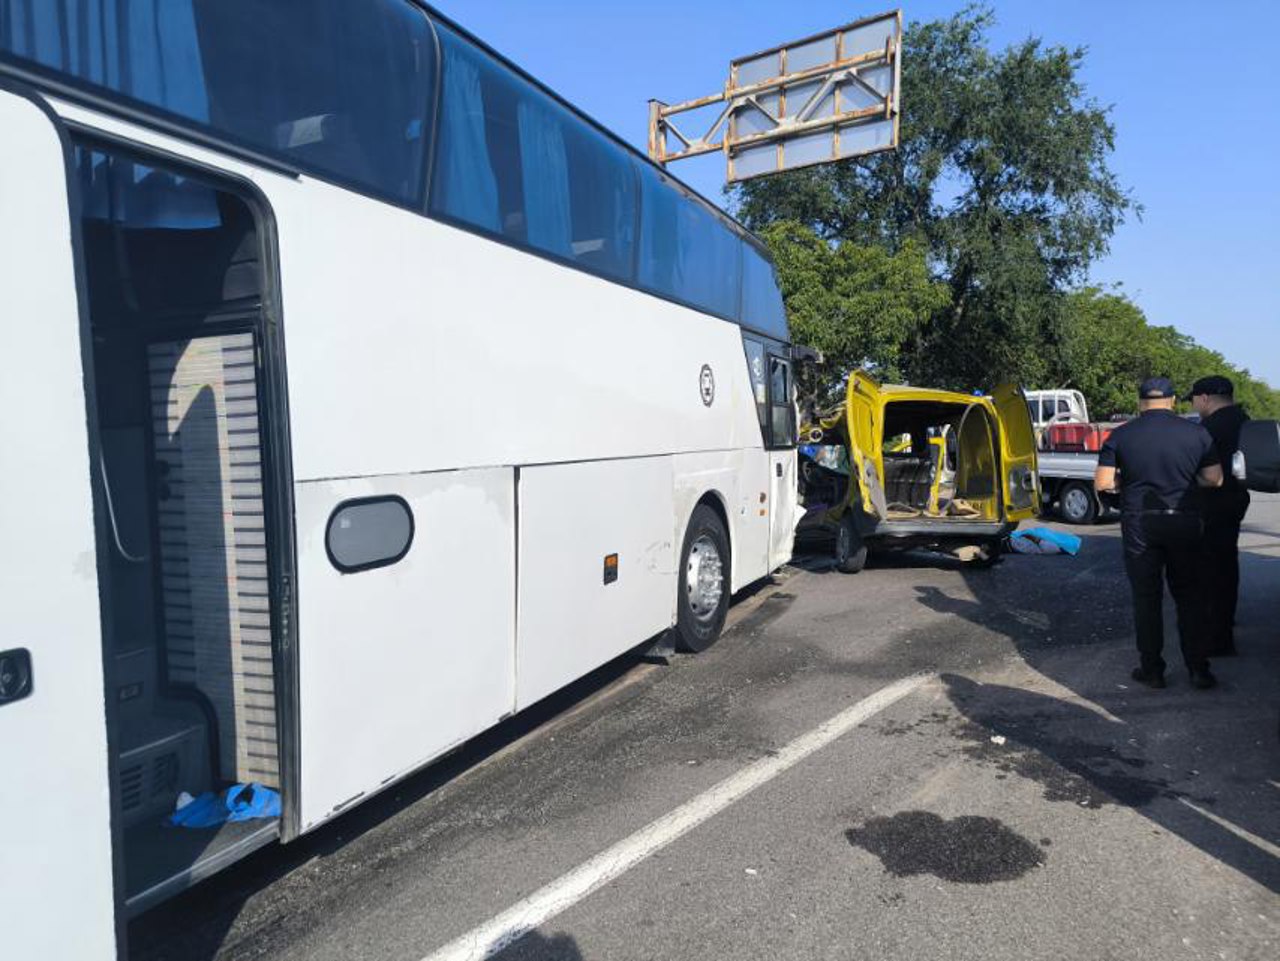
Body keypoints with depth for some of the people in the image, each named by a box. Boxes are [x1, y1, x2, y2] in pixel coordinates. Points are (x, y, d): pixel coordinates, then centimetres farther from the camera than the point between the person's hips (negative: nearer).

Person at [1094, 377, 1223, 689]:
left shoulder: (1121, 435, -5)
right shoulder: (1196, 433, -1)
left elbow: (1102, 482, -8)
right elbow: (1215, 479, -1)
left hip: (1139, 524, -1)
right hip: (1185, 522, 1)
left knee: (1146, 597, 7)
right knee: (1189, 596, 13)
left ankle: (1152, 670, 13)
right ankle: (1198, 669, 16)